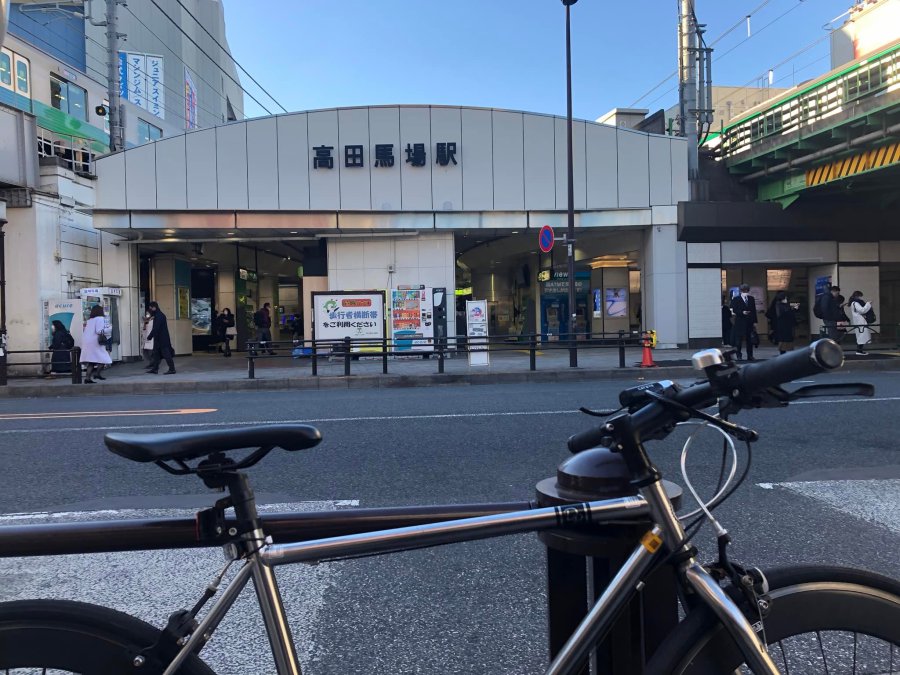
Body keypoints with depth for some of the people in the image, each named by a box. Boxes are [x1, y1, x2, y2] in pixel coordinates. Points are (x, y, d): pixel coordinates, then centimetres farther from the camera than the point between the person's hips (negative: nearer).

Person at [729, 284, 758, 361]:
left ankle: (750, 356, 13)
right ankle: (739, 355, 4)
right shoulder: (736, 299, 0)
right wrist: (742, 312, -20)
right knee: (739, 339, -3)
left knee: (750, 339, 7)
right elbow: (734, 310, -4)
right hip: (740, 322, -4)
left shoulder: (751, 299, 13)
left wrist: (754, 321, 6)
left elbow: (754, 310, 11)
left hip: (750, 322, 4)